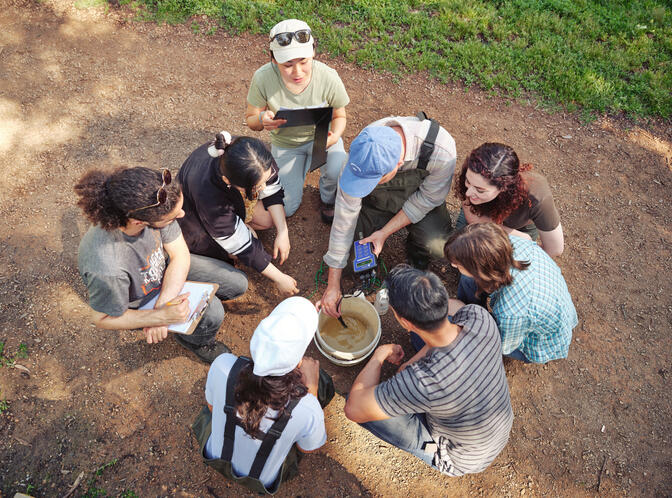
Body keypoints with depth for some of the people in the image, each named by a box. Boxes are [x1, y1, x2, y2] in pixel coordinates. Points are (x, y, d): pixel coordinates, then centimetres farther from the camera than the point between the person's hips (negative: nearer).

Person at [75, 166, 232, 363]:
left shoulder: (152, 208, -31)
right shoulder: (107, 269, -43)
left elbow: (180, 254, -17)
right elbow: (102, 319, -22)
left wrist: (161, 305, -26)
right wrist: (162, 316, -32)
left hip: (162, 268, 5)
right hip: (139, 304, -5)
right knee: (212, 313, -22)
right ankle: (194, 340, 15)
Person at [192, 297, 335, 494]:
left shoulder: (223, 365, -35)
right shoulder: (308, 410, -39)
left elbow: (212, 406, -10)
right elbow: (307, 448, -14)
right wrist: (310, 387, -14)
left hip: (215, 457, 2)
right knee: (324, 383, 6)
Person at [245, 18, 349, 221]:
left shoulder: (328, 78, -26)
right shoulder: (262, 79, -27)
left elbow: (339, 116, -8)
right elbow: (250, 119, -12)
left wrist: (334, 136, -32)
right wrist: (262, 120, -38)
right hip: (285, 143, 1)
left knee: (337, 171, -34)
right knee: (287, 208, 2)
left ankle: (327, 197, 6)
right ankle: (302, 162, 31)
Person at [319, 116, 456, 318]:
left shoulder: (441, 151, -38)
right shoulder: (362, 151, -32)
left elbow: (429, 198, -18)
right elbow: (345, 218, -26)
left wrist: (385, 232, -25)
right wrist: (333, 285, -22)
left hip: (421, 199, -1)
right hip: (378, 201, 1)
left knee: (439, 246, -27)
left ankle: (416, 248, 9)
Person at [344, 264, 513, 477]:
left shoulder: (422, 382, -43)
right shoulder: (479, 317, -28)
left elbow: (354, 409, -28)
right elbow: (452, 305, -2)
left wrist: (379, 354, -15)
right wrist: (413, 363, -9)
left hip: (460, 460, -5)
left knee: (357, 400, -13)